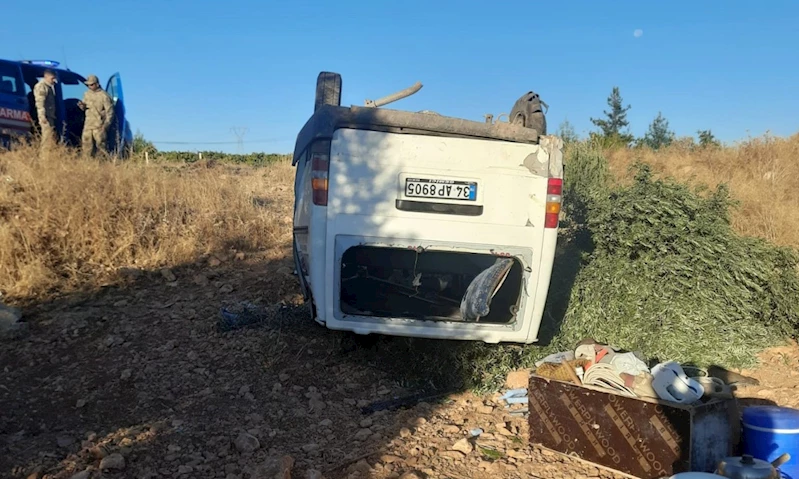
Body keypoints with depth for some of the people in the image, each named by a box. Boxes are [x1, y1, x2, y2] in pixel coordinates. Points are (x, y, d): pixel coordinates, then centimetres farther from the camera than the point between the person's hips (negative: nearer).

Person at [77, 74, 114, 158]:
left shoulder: (104, 96, -11)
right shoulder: (87, 94, 11)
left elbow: (109, 111, -11)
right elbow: (84, 108, 20)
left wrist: (106, 124, -17)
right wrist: (82, 105, -5)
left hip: (99, 125, -7)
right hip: (88, 124, 7)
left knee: (100, 144, -8)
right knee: (86, 143, 6)